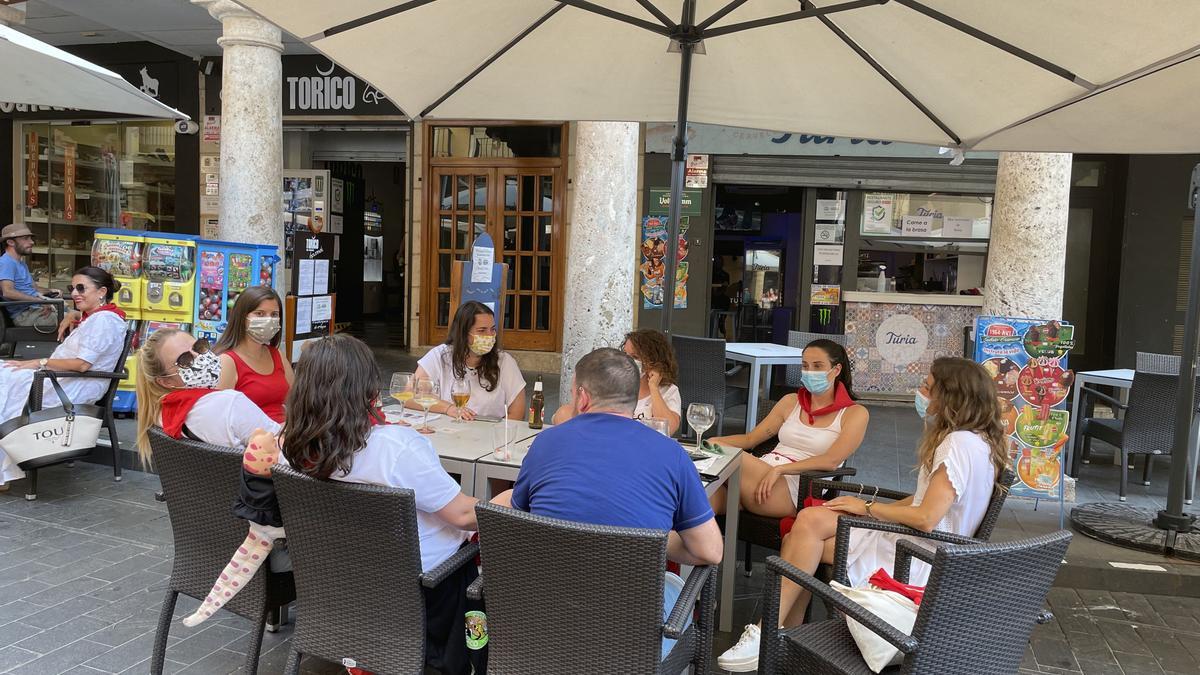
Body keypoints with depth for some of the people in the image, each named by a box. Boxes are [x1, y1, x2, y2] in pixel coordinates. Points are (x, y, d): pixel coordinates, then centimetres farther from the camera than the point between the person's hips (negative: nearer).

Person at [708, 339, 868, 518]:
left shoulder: (855, 413, 7)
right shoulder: (791, 401, 23)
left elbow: (831, 461, -8)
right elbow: (750, 439, 22)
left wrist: (779, 469, -19)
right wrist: (713, 442, 2)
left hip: (793, 491, -4)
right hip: (762, 475, 5)